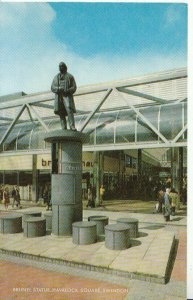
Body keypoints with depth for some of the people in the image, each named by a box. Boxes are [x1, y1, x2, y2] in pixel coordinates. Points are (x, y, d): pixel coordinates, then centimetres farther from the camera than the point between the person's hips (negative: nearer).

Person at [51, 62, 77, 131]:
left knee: (69, 110, -21)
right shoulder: (56, 77, 21)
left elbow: (74, 87, 3)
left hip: (67, 96, -3)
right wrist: (59, 88, -10)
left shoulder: (70, 76, 11)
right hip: (58, 97, 3)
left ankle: (72, 127, -25)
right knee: (61, 113, -3)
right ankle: (64, 129, -3)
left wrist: (68, 90, -17)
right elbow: (52, 87, 11)